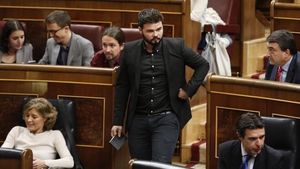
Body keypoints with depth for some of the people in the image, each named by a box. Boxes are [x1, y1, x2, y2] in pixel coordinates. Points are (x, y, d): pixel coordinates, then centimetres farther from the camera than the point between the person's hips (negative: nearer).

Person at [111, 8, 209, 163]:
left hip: (166, 118, -3)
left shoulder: (176, 47, -3)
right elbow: (122, 87, 7)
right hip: (138, 120, 3)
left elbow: (203, 65, 8)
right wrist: (118, 121, 4)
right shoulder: (130, 50, 1)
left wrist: (189, 90, -3)